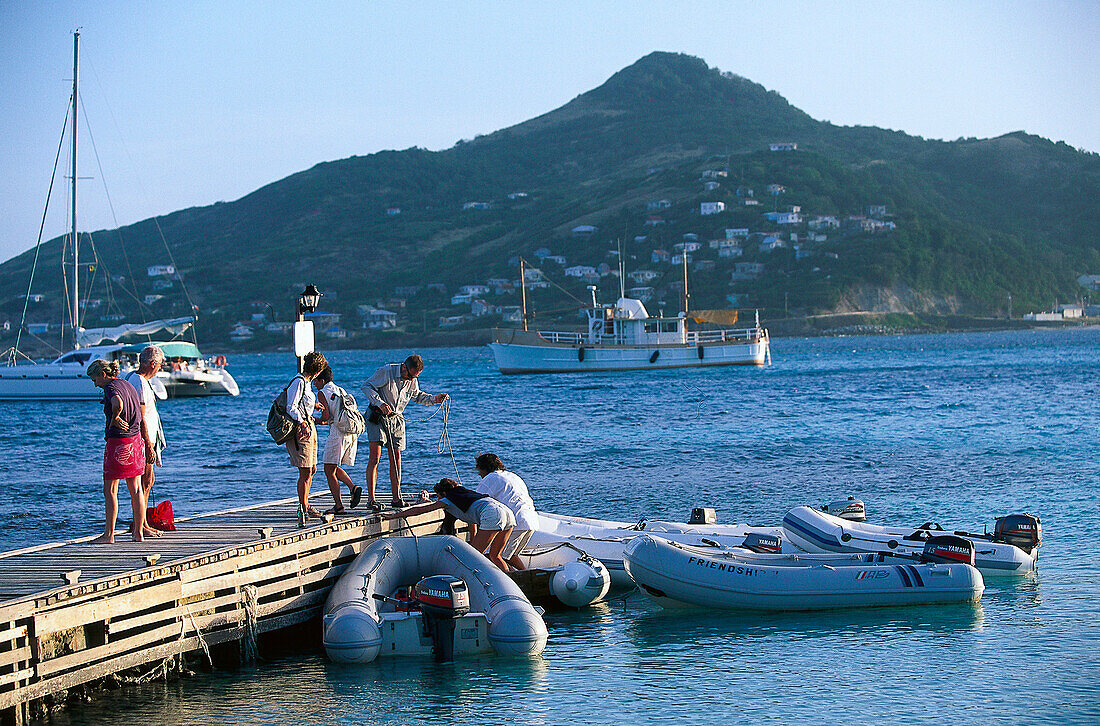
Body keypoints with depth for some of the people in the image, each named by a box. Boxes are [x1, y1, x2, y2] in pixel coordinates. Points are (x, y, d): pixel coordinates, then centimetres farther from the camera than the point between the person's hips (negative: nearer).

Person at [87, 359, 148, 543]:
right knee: (136, 489, 11)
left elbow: (118, 405, -35)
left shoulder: (111, 388, -13)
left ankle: (109, 534, 0)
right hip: (136, 439, 8)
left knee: (110, 490, -1)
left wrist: (114, 419, -18)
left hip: (117, 442, -8)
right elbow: (140, 414, 19)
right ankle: (139, 532, 15)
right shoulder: (128, 385, 13)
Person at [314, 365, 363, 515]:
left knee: (329, 470, 0)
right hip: (352, 432, 8)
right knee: (335, 467, 20)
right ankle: (353, 488, -2)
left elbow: (326, 416, -13)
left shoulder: (322, 393, -2)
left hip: (338, 433, -8)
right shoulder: (341, 391, 20)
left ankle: (338, 505, -6)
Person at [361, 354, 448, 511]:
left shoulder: (412, 381, 3)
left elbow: (417, 395, 22)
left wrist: (434, 399, 5)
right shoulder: (386, 371, -16)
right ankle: (371, 499, -15)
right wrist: (380, 403, -27)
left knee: (396, 457, 4)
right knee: (375, 456, -14)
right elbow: (366, 386, -15)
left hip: (395, 419, 6)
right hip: (377, 416, -6)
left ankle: (396, 498, 12)